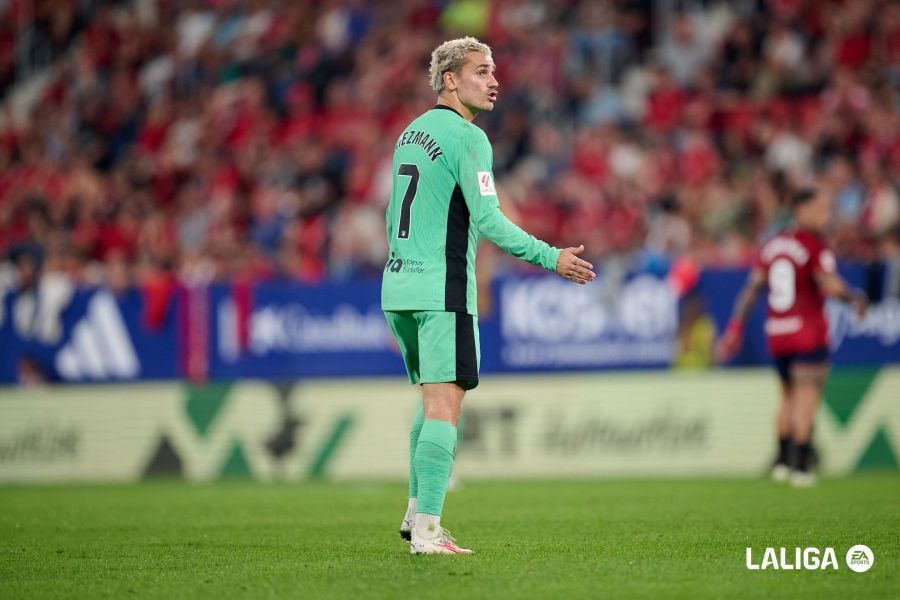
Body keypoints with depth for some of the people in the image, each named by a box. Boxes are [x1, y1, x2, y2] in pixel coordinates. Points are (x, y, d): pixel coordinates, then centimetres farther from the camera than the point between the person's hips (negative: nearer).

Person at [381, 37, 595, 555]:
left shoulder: (411, 133, 16)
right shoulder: (466, 137, -11)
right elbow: (488, 220, -19)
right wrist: (550, 258, -16)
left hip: (399, 286, 9)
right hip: (443, 291, -9)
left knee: (435, 399, 19)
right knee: (445, 406, -9)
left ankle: (417, 511, 19)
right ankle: (426, 531, -14)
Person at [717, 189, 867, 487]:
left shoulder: (771, 245, 9)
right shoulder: (814, 246, -11)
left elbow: (751, 288, 8)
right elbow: (832, 287, -18)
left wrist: (735, 328, 10)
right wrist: (858, 298, 1)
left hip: (776, 333, 6)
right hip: (808, 334, -6)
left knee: (789, 396, 20)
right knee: (807, 400, -3)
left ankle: (782, 462, 18)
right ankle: (801, 467, -5)